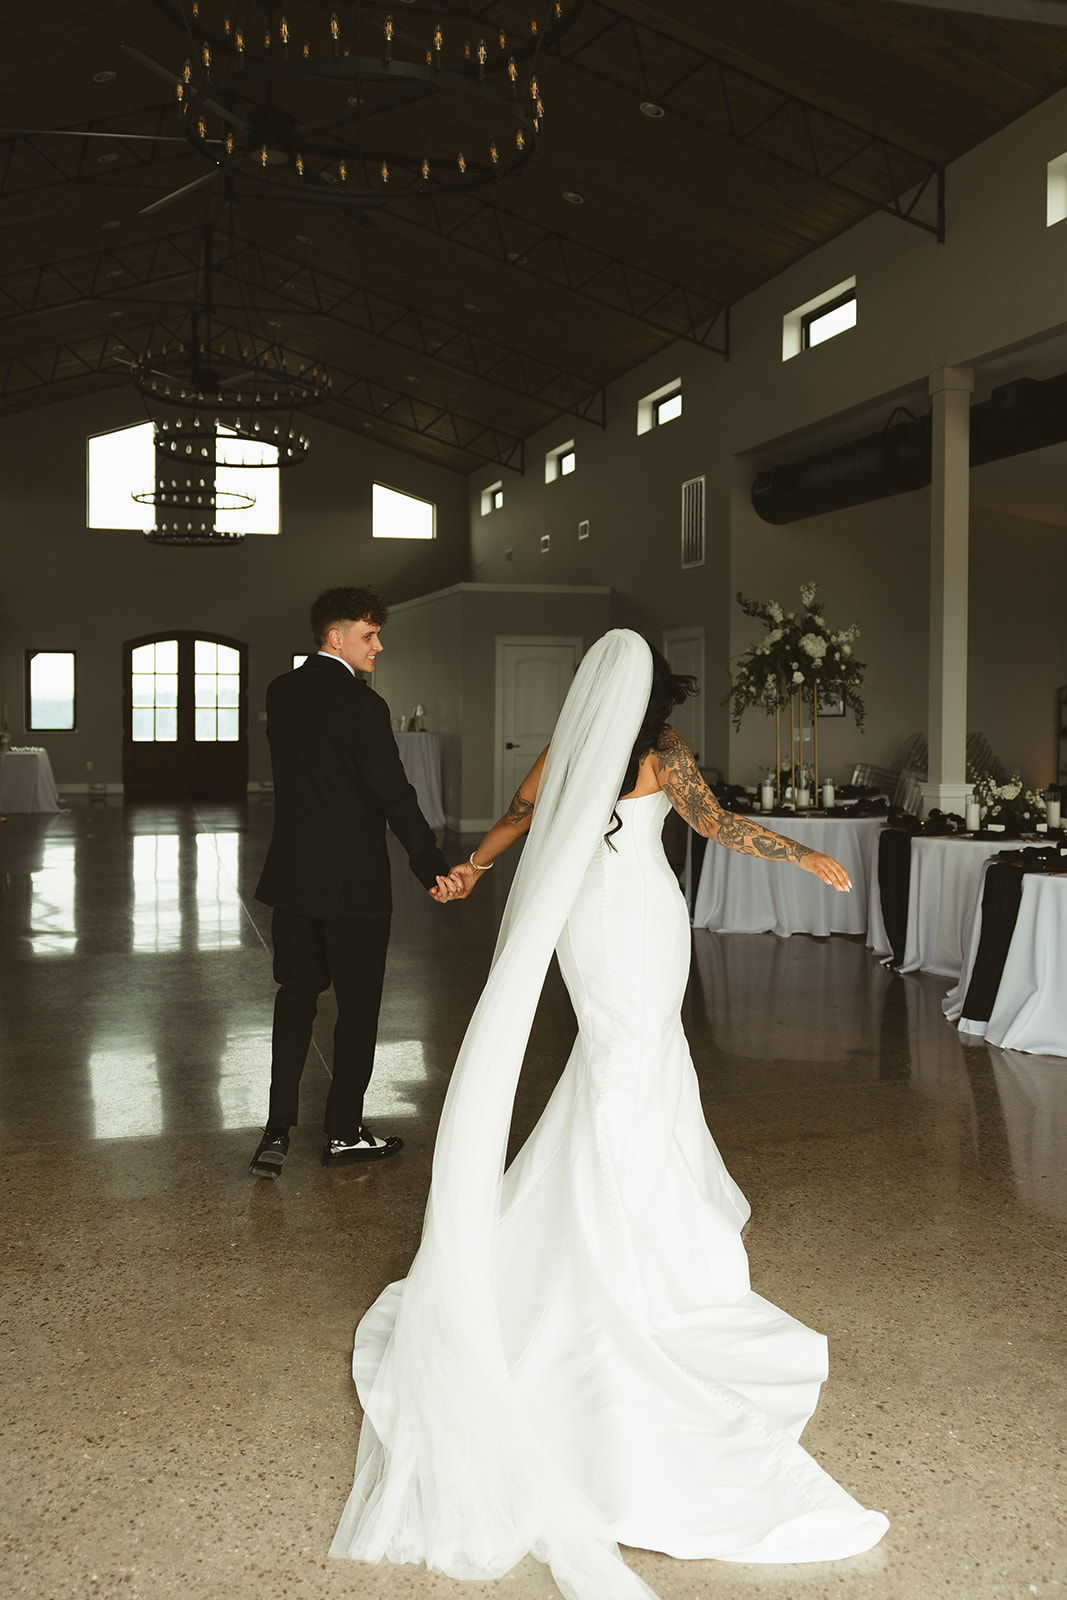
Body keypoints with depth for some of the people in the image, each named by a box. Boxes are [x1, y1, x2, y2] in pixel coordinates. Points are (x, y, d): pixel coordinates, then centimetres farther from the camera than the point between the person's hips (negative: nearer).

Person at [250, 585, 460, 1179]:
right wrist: (434, 867, -19)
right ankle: (344, 1132, 20)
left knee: (297, 993, 15)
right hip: (353, 880, -6)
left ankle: (278, 1131, 8)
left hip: (293, 874, 6)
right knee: (358, 1003, 9)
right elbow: (395, 795, -21)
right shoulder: (362, 706, -17)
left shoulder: (281, 693, 5)